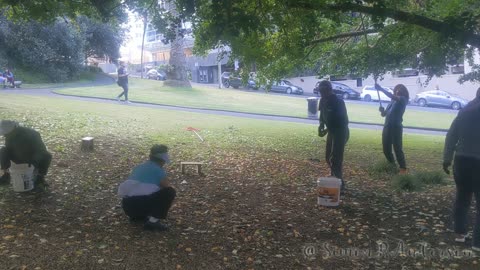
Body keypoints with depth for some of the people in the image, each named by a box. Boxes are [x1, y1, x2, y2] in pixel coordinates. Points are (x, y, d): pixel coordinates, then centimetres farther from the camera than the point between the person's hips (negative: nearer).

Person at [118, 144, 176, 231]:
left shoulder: (139, 167, 22)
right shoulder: (158, 170, 0)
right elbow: (167, 188, 10)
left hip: (127, 206, 9)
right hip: (140, 204, -8)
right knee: (170, 192, -2)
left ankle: (136, 216, 17)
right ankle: (153, 221, -5)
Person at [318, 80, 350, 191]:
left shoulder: (338, 102, -22)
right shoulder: (323, 101, 2)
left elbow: (343, 121, -24)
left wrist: (326, 130, -25)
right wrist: (321, 125, -6)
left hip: (340, 132, -9)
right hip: (332, 132, 9)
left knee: (335, 159, -10)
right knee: (328, 157, 15)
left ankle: (339, 184, -2)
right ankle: (335, 179, 30)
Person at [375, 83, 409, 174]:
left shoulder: (403, 100, -2)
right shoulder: (392, 102, 16)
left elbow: (392, 96, -22)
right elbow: (384, 114, 16)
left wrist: (381, 89, -21)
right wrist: (382, 110, -6)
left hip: (396, 127, -6)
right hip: (387, 127, 7)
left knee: (397, 149, -7)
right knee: (386, 149, 10)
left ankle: (403, 168, 1)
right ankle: (392, 165, 27)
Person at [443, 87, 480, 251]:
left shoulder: (464, 112, 6)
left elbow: (451, 136, 6)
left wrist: (447, 159, 10)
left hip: (462, 161, 5)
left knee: (462, 198, 19)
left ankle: (459, 233, 26)